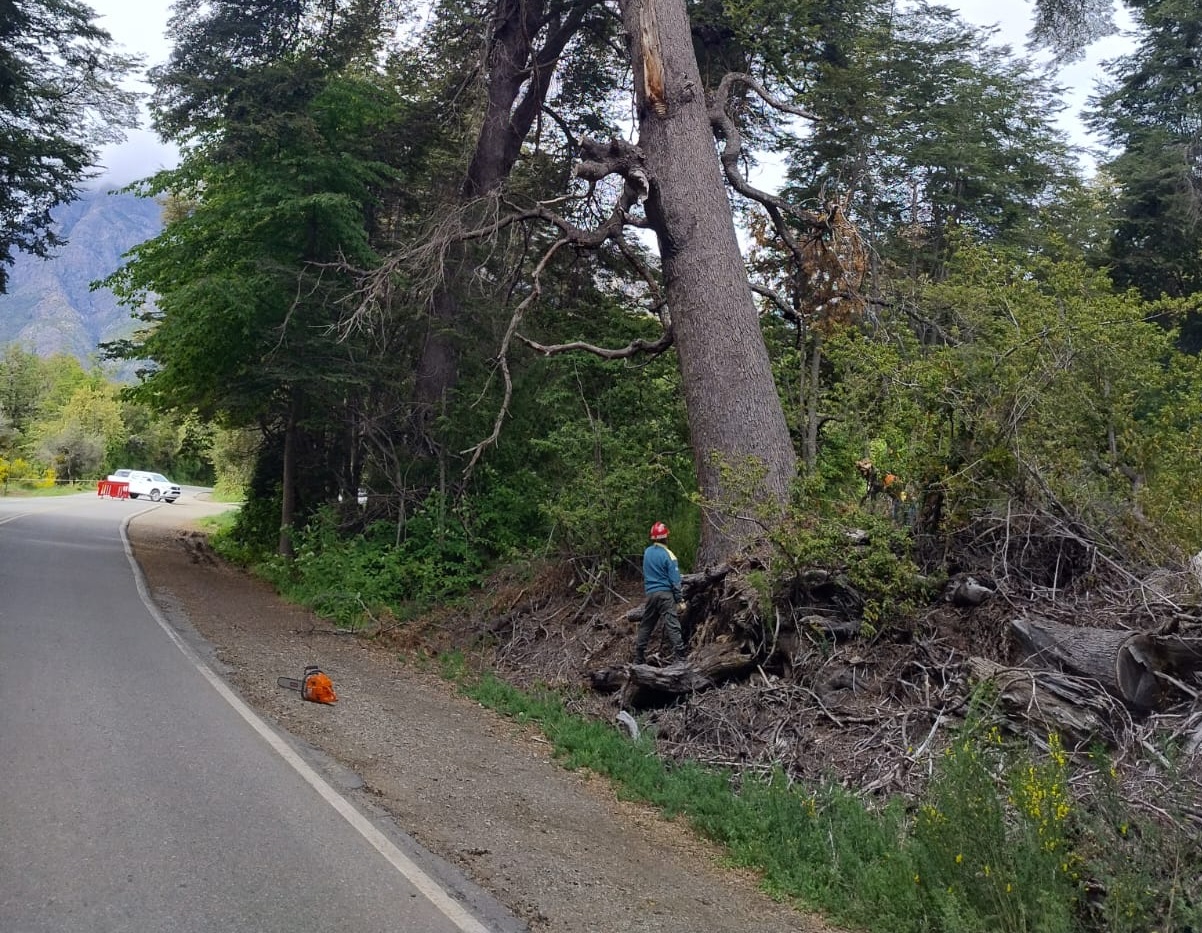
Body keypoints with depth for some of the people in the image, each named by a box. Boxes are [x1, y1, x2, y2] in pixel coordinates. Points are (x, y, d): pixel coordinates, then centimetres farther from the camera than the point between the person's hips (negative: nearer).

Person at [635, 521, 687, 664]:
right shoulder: (668, 555, -9)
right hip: (666, 594, -5)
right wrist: (680, 600, -8)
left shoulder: (647, 552, 7)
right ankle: (679, 657, -16)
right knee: (673, 626, -9)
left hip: (651, 593, 5)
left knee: (645, 626, 14)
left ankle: (638, 659, 19)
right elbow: (675, 580, -10)